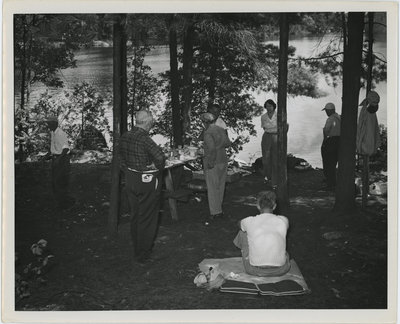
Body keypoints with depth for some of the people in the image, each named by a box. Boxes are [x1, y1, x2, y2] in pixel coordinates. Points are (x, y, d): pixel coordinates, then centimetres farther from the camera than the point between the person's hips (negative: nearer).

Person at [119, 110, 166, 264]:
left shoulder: (124, 137, 2)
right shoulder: (144, 138, -23)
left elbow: (122, 160, 10)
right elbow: (160, 157, -34)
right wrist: (158, 167, -15)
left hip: (130, 180, 8)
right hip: (147, 181, -8)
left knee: (135, 216, 19)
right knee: (147, 218, 5)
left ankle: (137, 251, 33)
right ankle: (144, 255, 16)